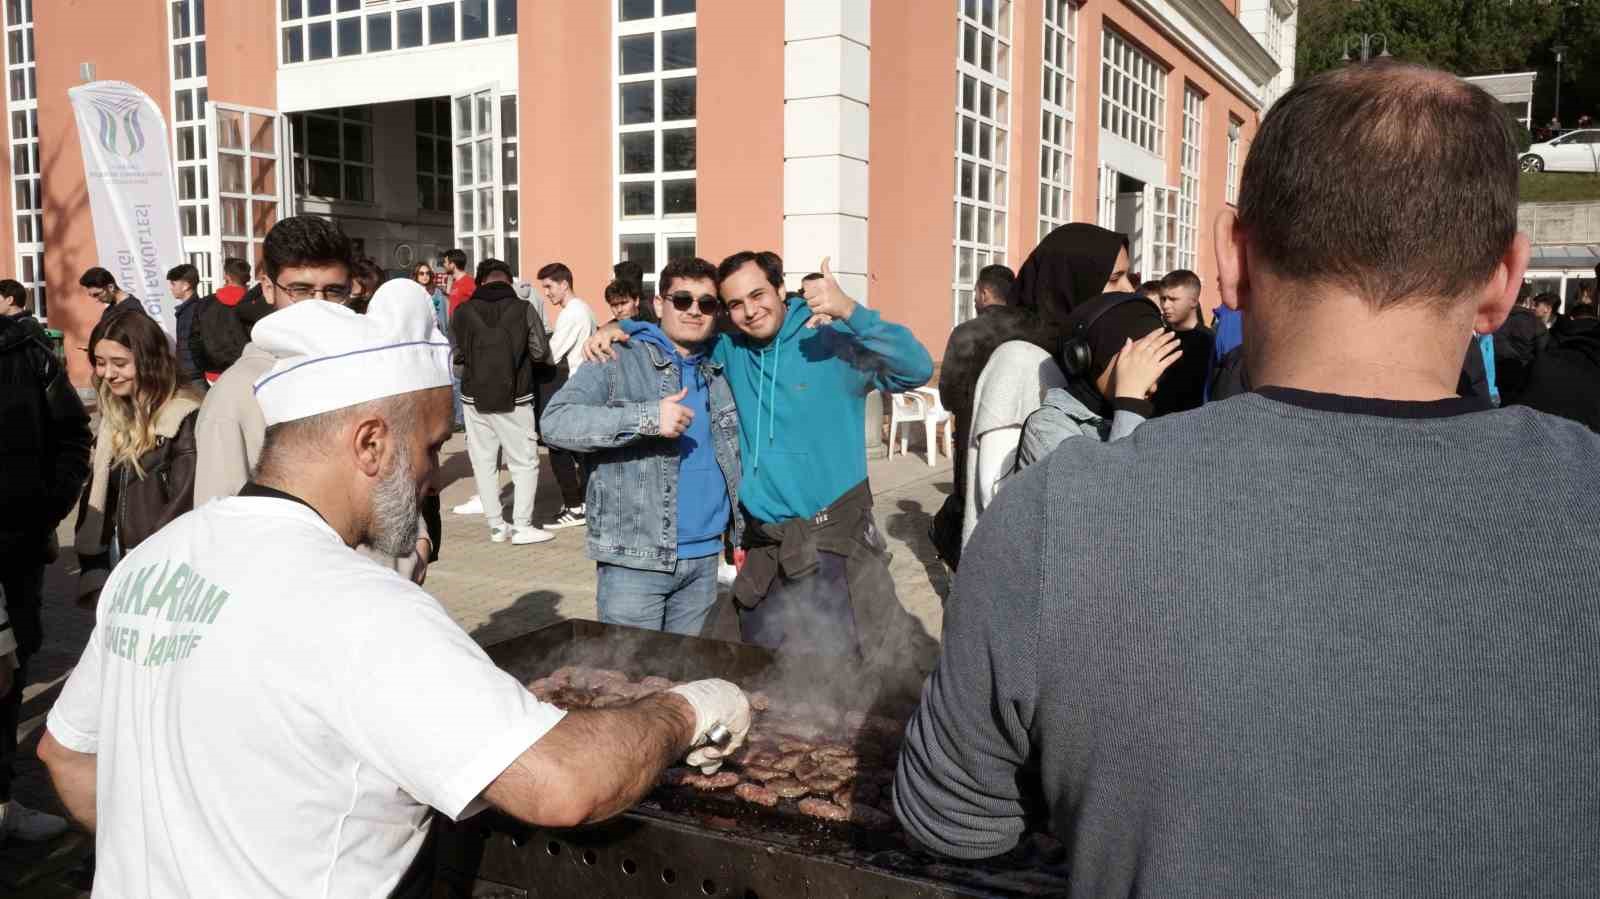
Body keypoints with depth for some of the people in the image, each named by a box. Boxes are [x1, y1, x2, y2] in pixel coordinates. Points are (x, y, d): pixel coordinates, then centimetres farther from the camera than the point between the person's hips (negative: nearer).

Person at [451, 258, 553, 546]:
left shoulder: (462, 312, -3)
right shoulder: (524, 309, -8)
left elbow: (456, 355, 0)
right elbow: (541, 353, -6)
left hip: (475, 397, 2)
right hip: (514, 398, -2)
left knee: (484, 462, 12)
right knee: (525, 462, 6)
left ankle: (496, 525, 14)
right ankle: (522, 525, 3)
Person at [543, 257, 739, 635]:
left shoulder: (718, 371, 12)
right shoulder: (617, 360, -7)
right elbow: (555, 422, -20)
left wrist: (741, 532, 13)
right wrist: (647, 417, -28)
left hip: (704, 556, 6)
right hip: (635, 559, -5)